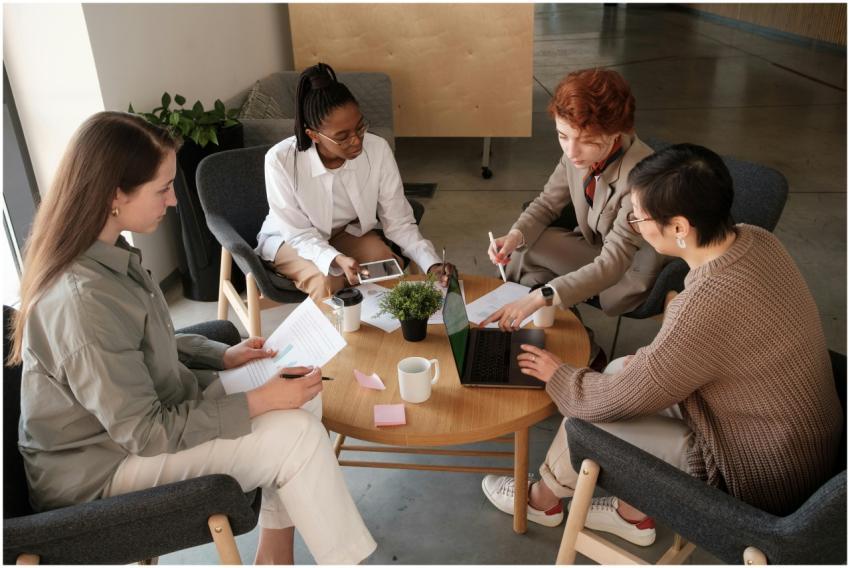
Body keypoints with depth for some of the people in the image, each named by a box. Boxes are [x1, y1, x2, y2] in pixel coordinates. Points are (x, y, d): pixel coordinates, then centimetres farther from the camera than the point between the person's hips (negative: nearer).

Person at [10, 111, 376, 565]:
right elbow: (146, 435, -26)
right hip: (103, 465, -9)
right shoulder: (81, 299, -32)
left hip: (127, 419, 9)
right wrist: (257, 403, -22)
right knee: (296, 434, -19)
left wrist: (222, 355, 1)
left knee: (297, 390, 1)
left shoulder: (102, 254, -3)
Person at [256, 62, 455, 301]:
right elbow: (298, 233, -23)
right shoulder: (280, 160, -32)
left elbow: (399, 222, -18)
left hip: (348, 230, 3)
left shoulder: (377, 150, -24)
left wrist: (432, 263, -33)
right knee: (328, 282, -30)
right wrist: (337, 260, -42)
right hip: (289, 238, -3)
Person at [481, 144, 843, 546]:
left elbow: (613, 401, -22)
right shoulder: (756, 240, -10)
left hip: (762, 478, -8)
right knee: (620, 372, 12)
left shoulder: (709, 304, -36)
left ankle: (542, 500, 32)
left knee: (588, 420, -2)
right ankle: (635, 513, 29)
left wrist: (557, 374, -5)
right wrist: (649, 360, 0)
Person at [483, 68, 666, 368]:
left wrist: (539, 297, -49)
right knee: (522, 250, -13)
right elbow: (547, 203, -1)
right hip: (596, 248, 6)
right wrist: (515, 236, -23)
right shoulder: (578, 152, -16)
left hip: (631, 273, -6)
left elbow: (612, 265, -38)